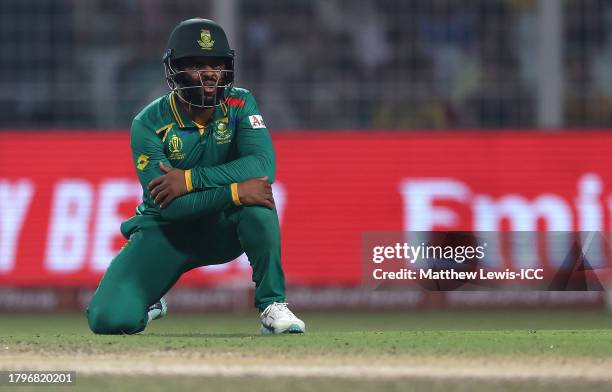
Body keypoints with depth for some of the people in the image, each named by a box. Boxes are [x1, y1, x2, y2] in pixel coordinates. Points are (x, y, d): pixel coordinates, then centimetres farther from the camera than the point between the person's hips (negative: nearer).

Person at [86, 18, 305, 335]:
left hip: (222, 229, 1)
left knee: (256, 191, -34)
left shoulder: (239, 104, -10)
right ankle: (149, 304, 20)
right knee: (109, 319, -19)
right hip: (165, 231, -1)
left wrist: (190, 179, -34)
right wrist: (233, 192, -36)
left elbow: (263, 164, -27)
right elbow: (166, 204, -26)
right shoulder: (149, 124, -17)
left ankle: (272, 305, -23)